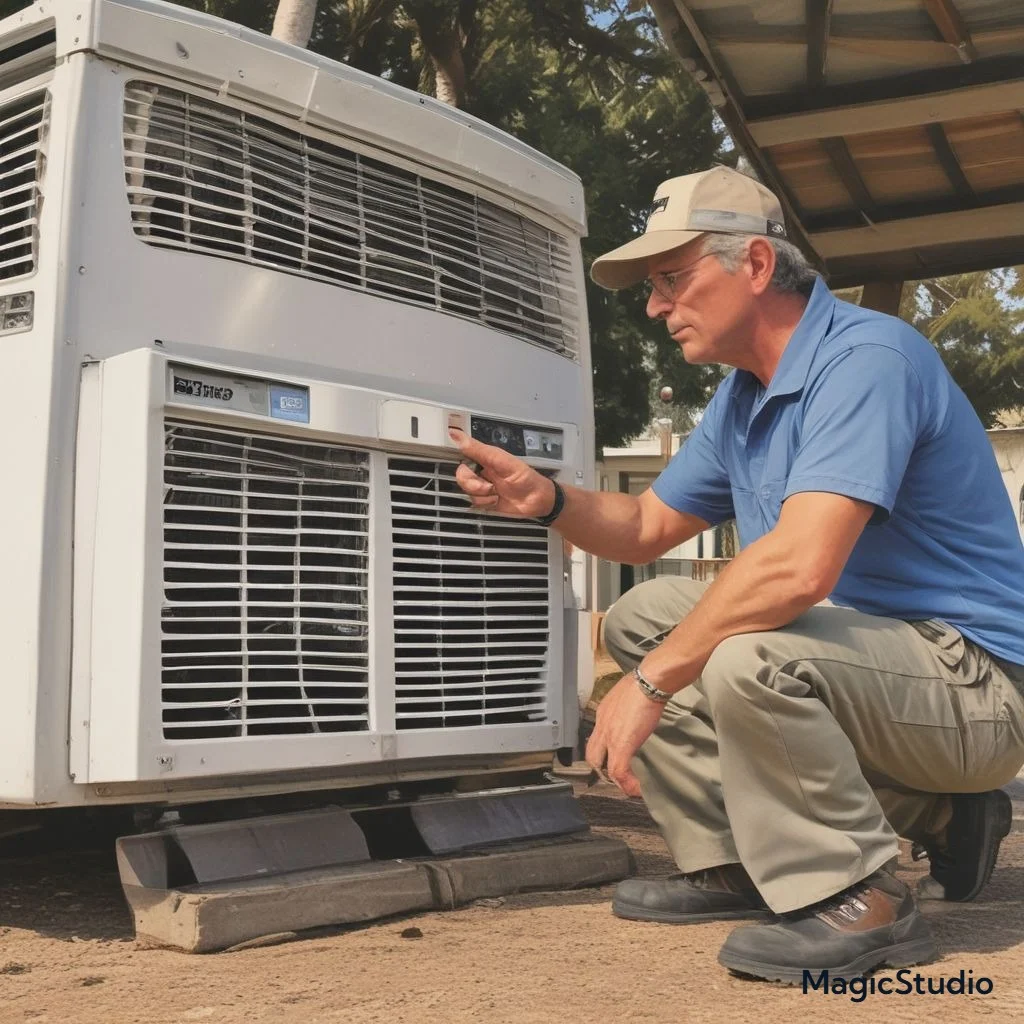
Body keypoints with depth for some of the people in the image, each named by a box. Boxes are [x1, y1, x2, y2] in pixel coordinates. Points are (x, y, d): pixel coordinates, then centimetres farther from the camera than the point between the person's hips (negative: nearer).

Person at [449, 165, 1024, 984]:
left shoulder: (864, 357, -22)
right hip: (868, 650, 9)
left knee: (748, 655, -34)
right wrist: (547, 500, -2)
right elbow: (650, 527, 18)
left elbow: (800, 565, -34)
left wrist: (653, 682, -25)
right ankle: (730, 864, 9)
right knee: (644, 617, 7)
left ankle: (860, 902, -12)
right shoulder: (743, 396, 10)